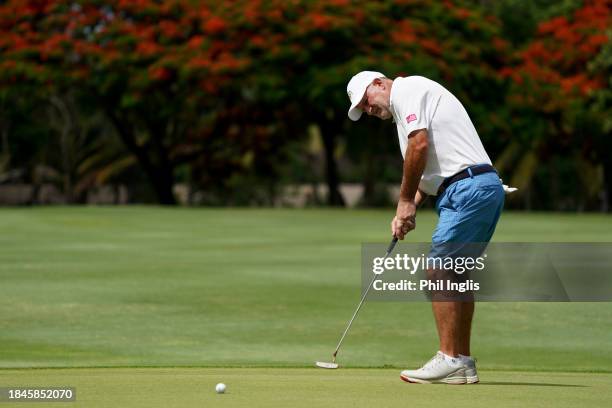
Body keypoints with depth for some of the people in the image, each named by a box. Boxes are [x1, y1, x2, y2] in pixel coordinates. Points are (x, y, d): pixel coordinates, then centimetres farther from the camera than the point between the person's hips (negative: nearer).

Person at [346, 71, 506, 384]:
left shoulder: (404, 90, -2)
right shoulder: (411, 100, 28)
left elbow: (419, 145, -14)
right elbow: (429, 166, 24)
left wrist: (406, 201, -5)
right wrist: (410, 208, 10)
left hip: (466, 190, -10)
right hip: (487, 187, 10)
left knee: (438, 272, -9)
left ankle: (449, 359, -10)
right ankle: (463, 363, 15)